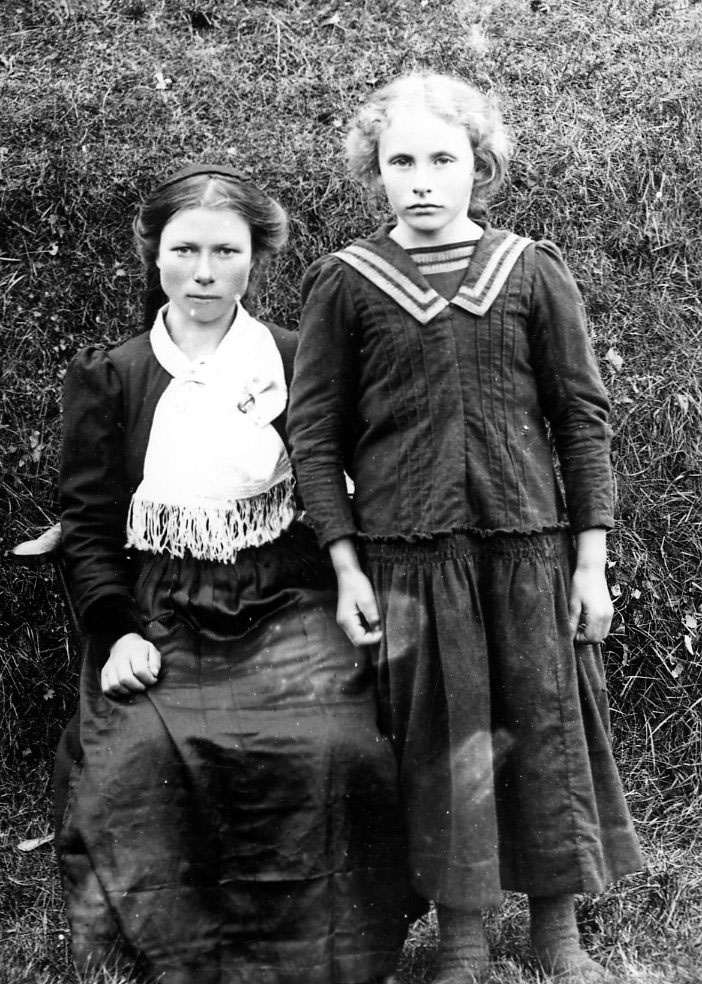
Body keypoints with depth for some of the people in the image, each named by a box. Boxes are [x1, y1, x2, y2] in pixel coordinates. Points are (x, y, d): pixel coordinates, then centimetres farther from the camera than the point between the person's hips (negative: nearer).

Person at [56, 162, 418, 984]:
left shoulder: (297, 361, 7)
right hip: (163, 621, 1)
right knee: (140, 755, -26)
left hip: (288, 609, 0)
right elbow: (87, 523, 7)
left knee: (333, 748, -26)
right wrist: (117, 630, -6)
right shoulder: (110, 377, 9)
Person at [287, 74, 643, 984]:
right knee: (439, 743, 5)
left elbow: (583, 419, 5)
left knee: (547, 730, 6)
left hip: (530, 543, 1)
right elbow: (315, 434, 2)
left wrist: (591, 560, 1)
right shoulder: (344, 284, 2)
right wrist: (346, 566, -4)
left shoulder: (534, 273, 4)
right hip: (407, 549, -1)